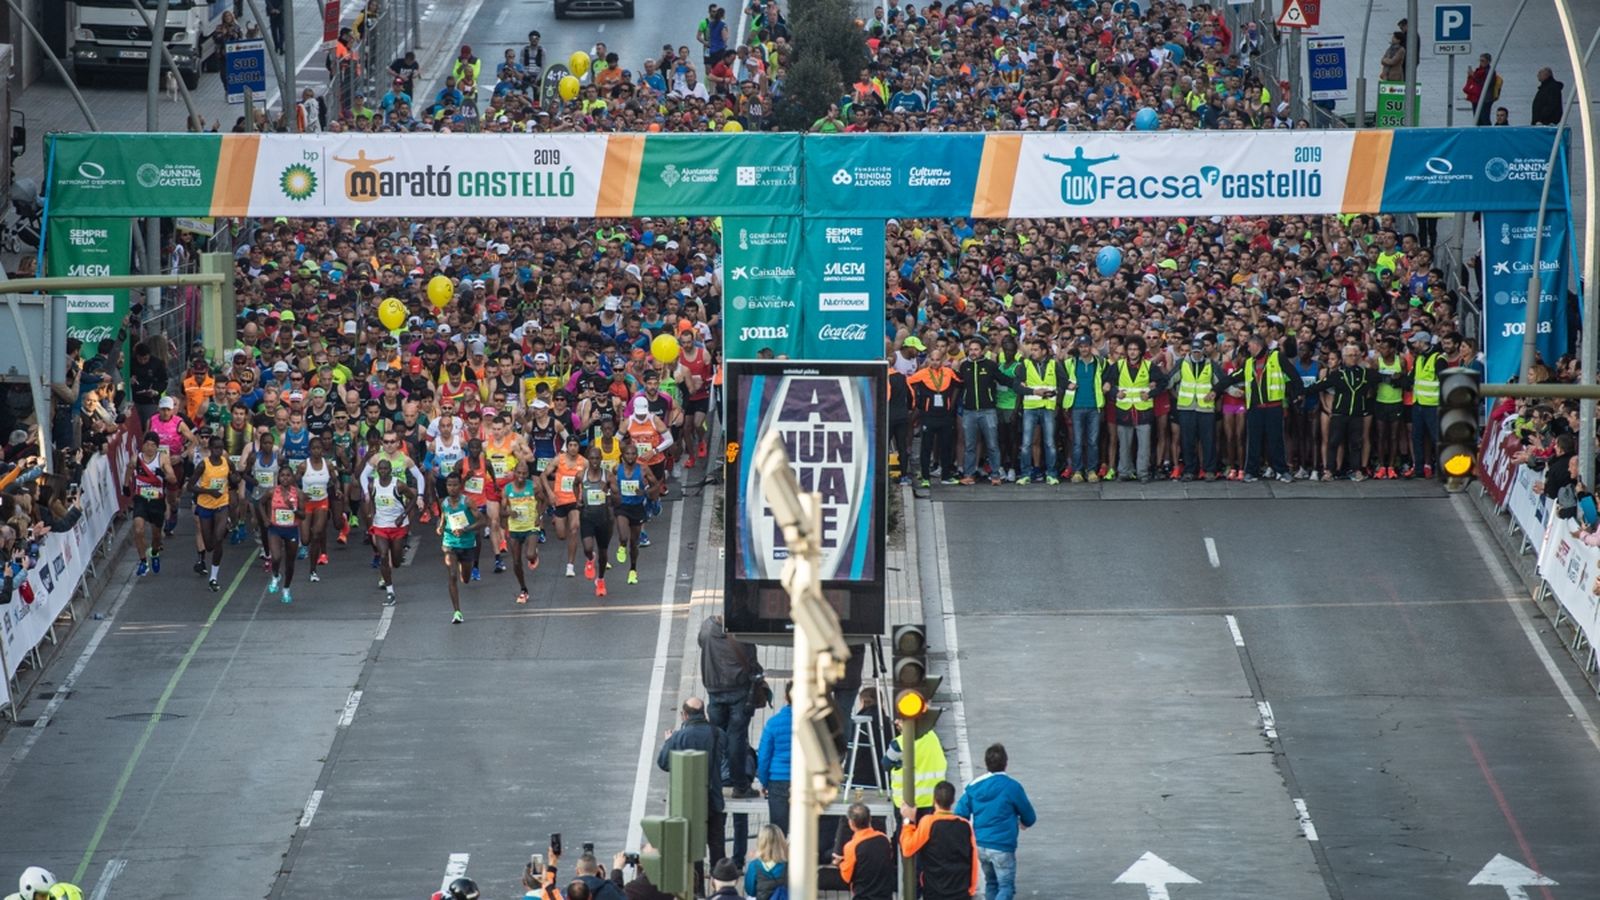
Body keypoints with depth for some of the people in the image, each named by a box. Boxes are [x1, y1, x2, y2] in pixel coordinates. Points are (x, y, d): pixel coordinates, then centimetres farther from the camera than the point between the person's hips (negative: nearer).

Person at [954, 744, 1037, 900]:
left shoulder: (974, 786, 2)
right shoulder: (1012, 787, -11)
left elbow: (960, 815, -1)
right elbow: (1030, 818, 0)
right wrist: (1024, 823, 25)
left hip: (979, 845, 5)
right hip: (1002, 846, -5)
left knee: (991, 883, 23)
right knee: (1006, 887, -2)